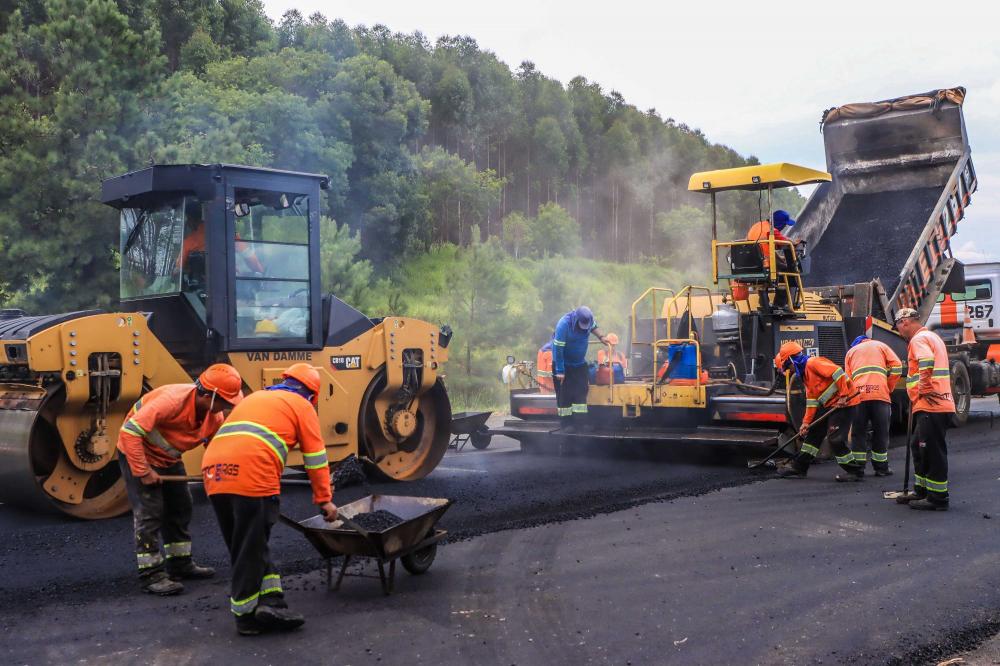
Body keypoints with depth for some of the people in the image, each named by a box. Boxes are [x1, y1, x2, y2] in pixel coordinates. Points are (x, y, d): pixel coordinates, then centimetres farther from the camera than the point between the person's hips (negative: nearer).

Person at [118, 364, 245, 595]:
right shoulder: (172, 400, -35)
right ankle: (150, 574, -3)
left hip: (169, 459, 8)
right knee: (149, 512, -11)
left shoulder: (215, 416, -11)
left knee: (180, 507, 14)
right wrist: (143, 471, -31)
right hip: (137, 454, -8)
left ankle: (180, 563, 27)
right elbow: (130, 431, -36)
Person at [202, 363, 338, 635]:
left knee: (245, 544, 16)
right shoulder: (301, 406, 15)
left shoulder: (254, 397, 34)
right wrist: (324, 500, 19)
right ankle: (245, 615, 10)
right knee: (252, 548, 3)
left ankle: (270, 600, 12)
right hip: (252, 477, -6)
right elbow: (316, 458, 13)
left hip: (214, 472, 7)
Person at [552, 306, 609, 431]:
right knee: (565, 393, -4)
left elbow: (594, 327, 17)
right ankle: (565, 423, 2)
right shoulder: (564, 324, -29)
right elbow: (558, 348, -26)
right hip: (564, 363, -5)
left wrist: (601, 337, -2)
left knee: (581, 391, 1)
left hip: (580, 363, 6)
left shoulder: (588, 319, -12)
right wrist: (560, 371, -25)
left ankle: (580, 420, 5)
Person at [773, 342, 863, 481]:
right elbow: (811, 400, 15)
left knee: (836, 438, -13)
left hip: (843, 403, -11)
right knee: (813, 433, 12)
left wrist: (843, 396, -25)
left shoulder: (813, 363, -16)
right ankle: (798, 468, 19)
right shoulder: (804, 374, 16)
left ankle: (855, 472, 0)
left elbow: (837, 372, -25)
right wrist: (806, 422, 9)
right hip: (829, 405, 11)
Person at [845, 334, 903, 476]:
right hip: (880, 394, -1)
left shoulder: (851, 351, 25)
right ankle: (881, 467, 9)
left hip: (858, 395, 1)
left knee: (858, 432, 8)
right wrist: (889, 388, 13)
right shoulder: (881, 345, 20)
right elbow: (897, 366, 6)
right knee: (881, 432, 6)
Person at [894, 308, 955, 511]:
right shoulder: (933, 337, 23)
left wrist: (925, 391, -23)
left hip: (931, 405, -11)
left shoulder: (919, 339, -11)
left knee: (933, 451, -5)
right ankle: (922, 490, 27)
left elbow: (927, 364, -29)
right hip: (936, 405, 11)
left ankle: (937, 498, 1)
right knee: (918, 446, 19)